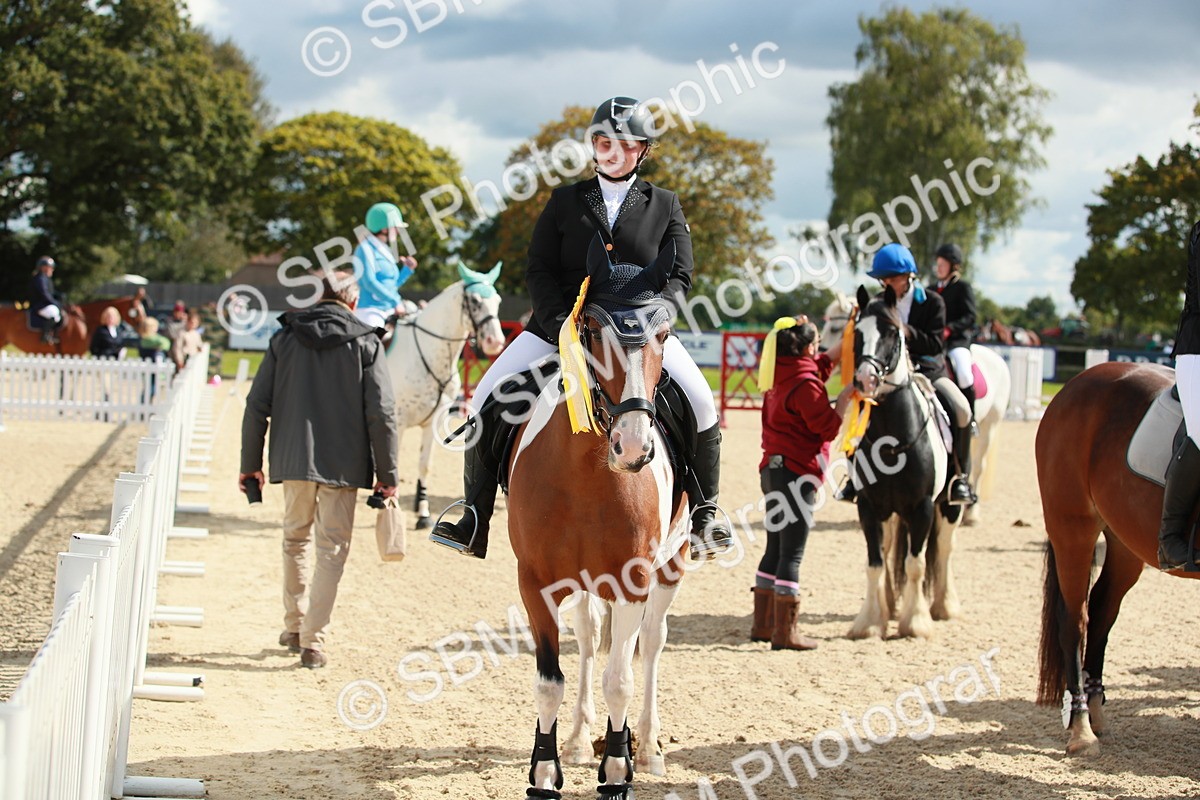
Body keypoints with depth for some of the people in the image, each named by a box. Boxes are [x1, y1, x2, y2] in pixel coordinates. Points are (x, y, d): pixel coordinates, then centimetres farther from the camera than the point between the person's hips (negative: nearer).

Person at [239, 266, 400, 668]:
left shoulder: (284, 338, 5)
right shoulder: (365, 343, -2)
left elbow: (257, 405, 2)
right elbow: (381, 413, -9)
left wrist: (250, 464, 9)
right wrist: (387, 473, -3)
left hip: (294, 458, 3)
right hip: (344, 464, -3)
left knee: (296, 539, 20)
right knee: (332, 548, 4)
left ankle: (294, 626, 28)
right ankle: (313, 640, -1)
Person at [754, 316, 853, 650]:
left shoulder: (781, 376, 11)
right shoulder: (804, 384, -17)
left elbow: (825, 362, 26)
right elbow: (827, 428, -14)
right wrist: (845, 397, -6)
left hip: (774, 469, 9)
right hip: (797, 473, -9)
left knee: (775, 550, 16)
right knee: (791, 554, -4)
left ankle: (762, 624, 22)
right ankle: (785, 632, -2)